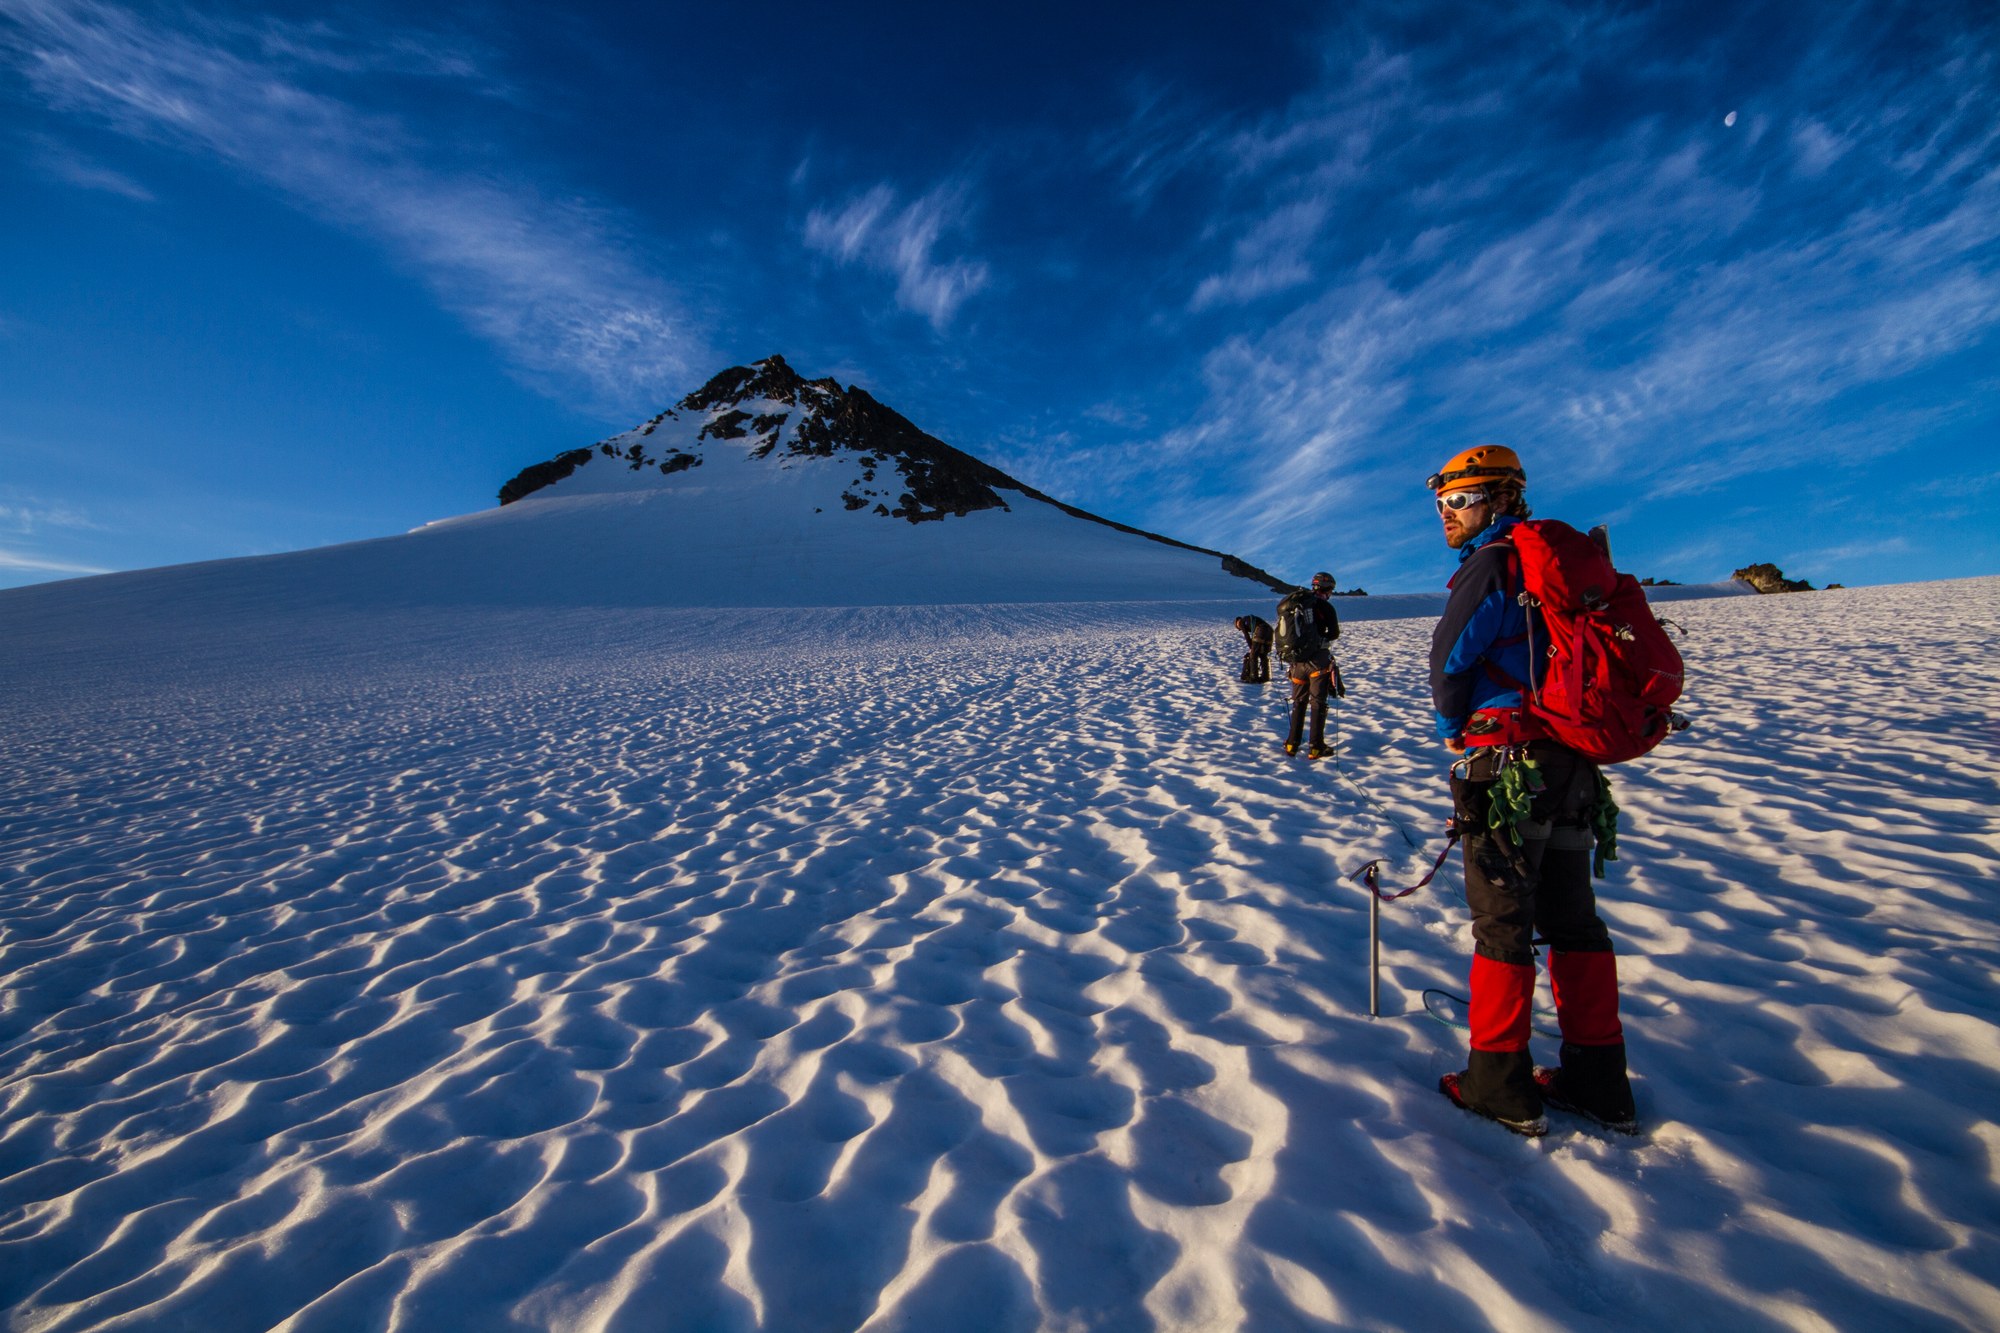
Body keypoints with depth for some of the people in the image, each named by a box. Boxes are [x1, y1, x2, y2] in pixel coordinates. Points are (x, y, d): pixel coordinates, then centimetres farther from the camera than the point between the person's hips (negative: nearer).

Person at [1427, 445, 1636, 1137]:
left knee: (1501, 921, -1)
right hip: (1572, 759, 9)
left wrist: (1454, 733, 8)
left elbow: (1448, 659, -10)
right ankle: (1599, 1080, 24)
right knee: (1572, 919, 14)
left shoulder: (1493, 563, -10)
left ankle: (1500, 1086, 9)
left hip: (1508, 762, -9)